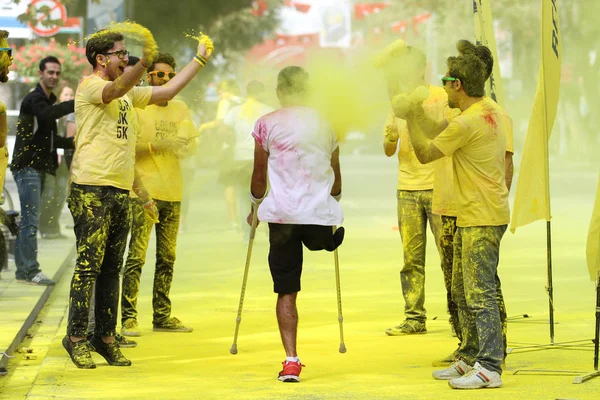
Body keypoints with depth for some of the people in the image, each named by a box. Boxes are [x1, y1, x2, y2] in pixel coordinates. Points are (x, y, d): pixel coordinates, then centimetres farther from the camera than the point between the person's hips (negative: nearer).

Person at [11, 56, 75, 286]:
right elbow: (48, 114, -33)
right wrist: (77, 103, -41)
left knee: (28, 219, 10)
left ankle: (23, 269, 13)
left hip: (38, 167, 9)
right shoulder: (34, 99, -10)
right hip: (27, 166, -9)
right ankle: (30, 270, -13)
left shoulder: (47, 101, 20)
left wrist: (72, 142, 15)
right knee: (31, 220, -12)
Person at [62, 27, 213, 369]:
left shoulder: (129, 94, 20)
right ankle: (76, 337, -3)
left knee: (112, 268, 9)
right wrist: (146, 62, -45)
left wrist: (200, 59, 24)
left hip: (121, 192, 8)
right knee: (88, 266, -8)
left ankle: (106, 337, 13)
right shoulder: (90, 86, -6)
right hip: (92, 190, -8)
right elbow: (116, 90, -28)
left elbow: (168, 91, 26)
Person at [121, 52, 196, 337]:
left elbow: (190, 142, 5)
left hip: (172, 193, 6)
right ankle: (128, 318, -7)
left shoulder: (180, 108, 15)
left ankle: (162, 316, 15)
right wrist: (157, 145, -20)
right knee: (137, 256, -9)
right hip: (144, 191, -6)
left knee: (167, 257, 8)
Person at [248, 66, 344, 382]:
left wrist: (255, 206, 24)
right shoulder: (324, 125, 12)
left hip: (282, 214, -1)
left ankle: (291, 361, -4)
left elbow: (259, 175, 6)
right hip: (320, 214, 1)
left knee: (286, 291, 1)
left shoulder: (267, 124, 3)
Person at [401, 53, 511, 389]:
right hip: (471, 217, 10)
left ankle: (489, 368, -12)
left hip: (481, 219, -10)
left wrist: (413, 120, -1)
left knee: (480, 293, -11)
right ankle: (470, 358, 25)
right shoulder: (494, 111, 10)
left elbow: (425, 154, -11)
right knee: (462, 291, 17)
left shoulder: (467, 123, -20)